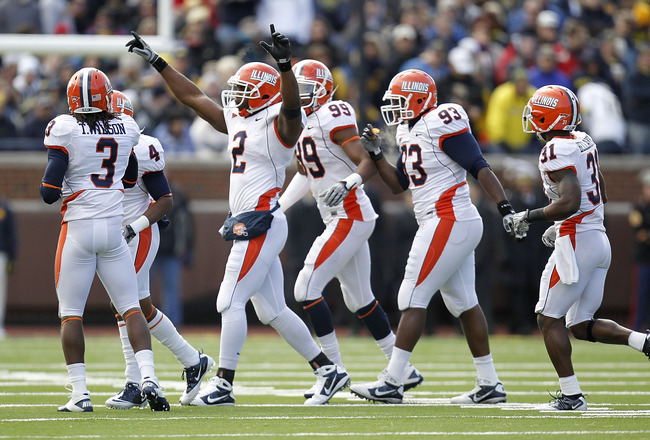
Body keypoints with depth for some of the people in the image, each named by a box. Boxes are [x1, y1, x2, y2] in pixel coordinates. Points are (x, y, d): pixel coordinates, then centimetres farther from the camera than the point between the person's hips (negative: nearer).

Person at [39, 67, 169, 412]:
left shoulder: (64, 130, -10)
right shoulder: (127, 129, 4)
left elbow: (50, 192, -12)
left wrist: (51, 189, 10)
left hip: (78, 228, -3)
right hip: (114, 228, 3)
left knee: (70, 313, 5)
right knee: (130, 307, 9)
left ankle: (80, 393, 1)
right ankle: (148, 377, -8)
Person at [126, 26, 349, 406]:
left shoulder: (279, 126, -8)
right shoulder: (237, 121, 16)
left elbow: (291, 105, -31)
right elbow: (194, 97, 22)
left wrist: (285, 64, -45)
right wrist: (156, 61, 23)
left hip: (261, 223, -9)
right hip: (248, 224, 9)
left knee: (231, 302, -9)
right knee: (273, 311, 11)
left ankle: (224, 385, -6)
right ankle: (328, 371, 16)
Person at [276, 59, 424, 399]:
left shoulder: (332, 119, -14)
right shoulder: (300, 126, 15)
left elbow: (370, 163, -19)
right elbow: (305, 174, 28)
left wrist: (346, 183, -36)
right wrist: (277, 208, 24)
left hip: (350, 217, -10)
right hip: (345, 220, 10)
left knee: (307, 288, -12)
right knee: (359, 300, 15)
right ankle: (405, 370, 22)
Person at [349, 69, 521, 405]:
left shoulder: (441, 123, -13)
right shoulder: (409, 132, 16)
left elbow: (480, 168, -16)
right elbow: (399, 185, 22)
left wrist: (505, 209, -21)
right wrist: (376, 154, 10)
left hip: (449, 222, -10)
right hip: (460, 226, 10)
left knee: (413, 297, -9)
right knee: (463, 304, 11)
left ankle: (391, 383, -8)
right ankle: (489, 384, 15)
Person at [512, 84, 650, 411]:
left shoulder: (556, 151, -15)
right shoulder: (583, 142, 14)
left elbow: (569, 202, -25)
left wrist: (528, 217, -12)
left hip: (576, 243, -9)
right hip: (600, 240, 9)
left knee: (549, 319, 1)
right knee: (581, 326, 13)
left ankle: (571, 395, -1)